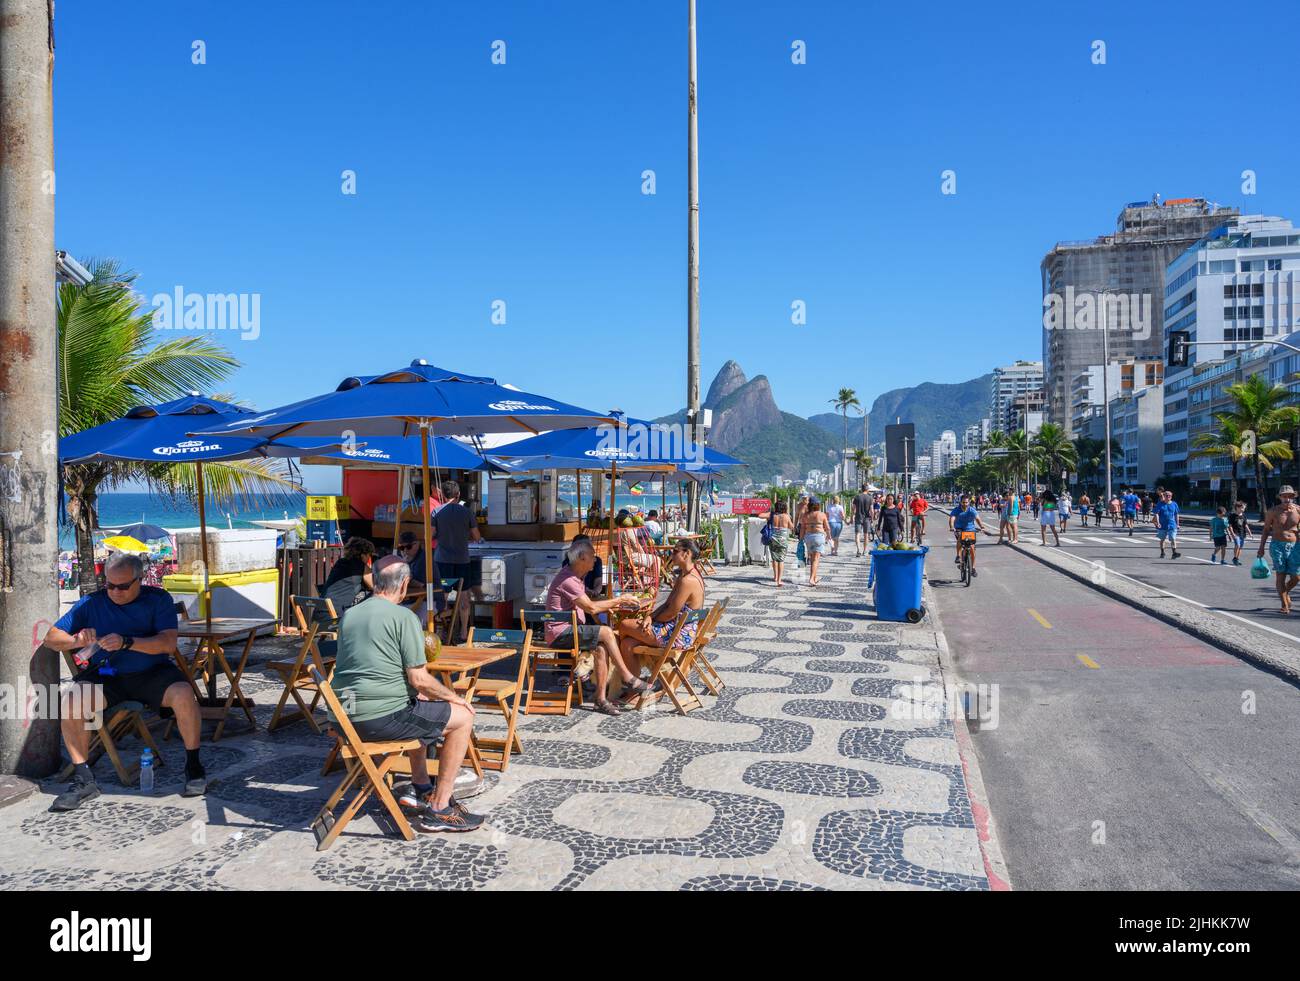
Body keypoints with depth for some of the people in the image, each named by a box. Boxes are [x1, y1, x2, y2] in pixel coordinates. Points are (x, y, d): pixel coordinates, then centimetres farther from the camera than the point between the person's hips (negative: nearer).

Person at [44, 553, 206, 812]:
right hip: (105, 676, 2)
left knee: (184, 694, -31)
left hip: (152, 673, -2)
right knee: (71, 703, -28)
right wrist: (77, 640, -18)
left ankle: (193, 768, -12)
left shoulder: (158, 599, -1)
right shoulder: (91, 603, 5)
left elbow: (168, 643, -13)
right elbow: (51, 638, 4)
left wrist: (127, 642, -27)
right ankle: (83, 780, -11)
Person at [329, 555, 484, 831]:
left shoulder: (350, 614, 12)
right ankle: (439, 809, 4)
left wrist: (416, 693, 27)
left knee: (419, 708, 33)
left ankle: (421, 788, 35)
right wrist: (454, 697, 3)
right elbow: (419, 679, -15)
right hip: (381, 718, -9)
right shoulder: (404, 617, -12)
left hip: (344, 717, 9)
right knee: (462, 717, 4)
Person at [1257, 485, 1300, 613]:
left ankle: (1286, 592, 33)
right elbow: (1266, 529, 5)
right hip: (1278, 546, -2)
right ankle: (1284, 605, 6)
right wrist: (1261, 547, 3)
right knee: (1281, 575, -3)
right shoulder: (1273, 511, -1)